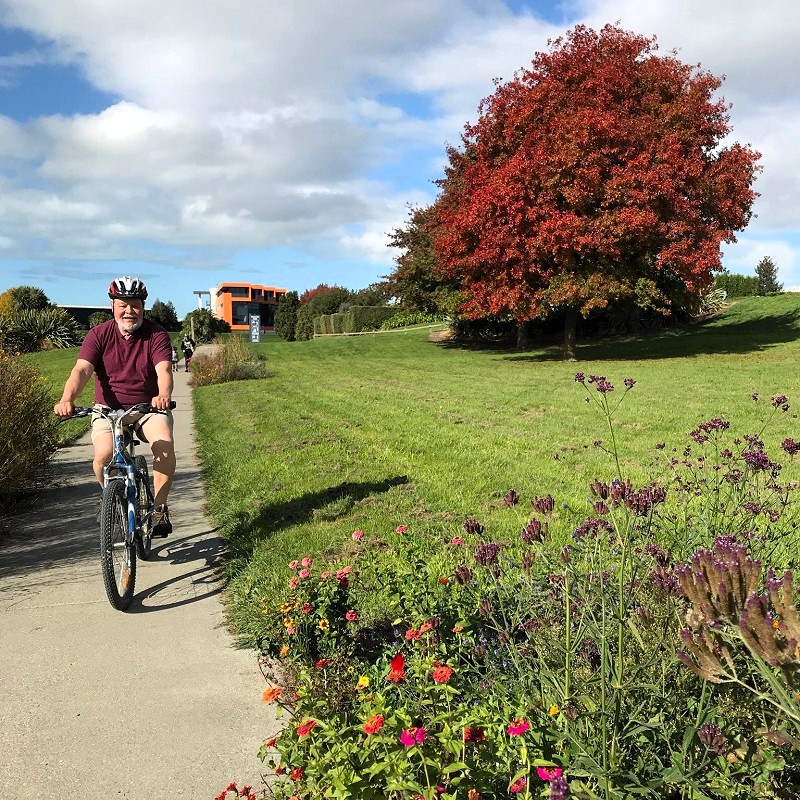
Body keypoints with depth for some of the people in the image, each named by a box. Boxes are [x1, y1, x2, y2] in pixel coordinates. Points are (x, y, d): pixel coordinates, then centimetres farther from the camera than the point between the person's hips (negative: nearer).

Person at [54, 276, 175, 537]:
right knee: (103, 455, -26)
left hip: (148, 408, 0)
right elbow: (81, 370, -18)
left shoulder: (157, 335, -7)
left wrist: (164, 395, -46)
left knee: (165, 445, -29)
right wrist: (67, 399, -39)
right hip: (109, 408, 1)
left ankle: (160, 508, -10)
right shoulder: (99, 335, -5)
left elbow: (164, 370, -22)